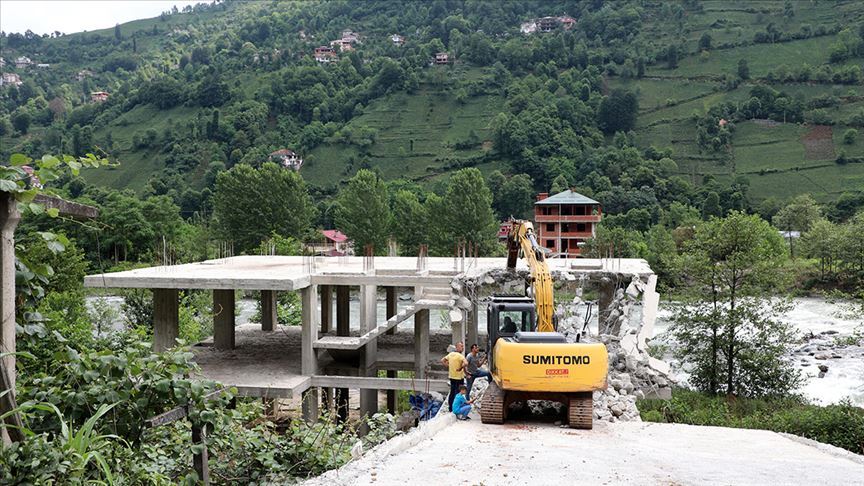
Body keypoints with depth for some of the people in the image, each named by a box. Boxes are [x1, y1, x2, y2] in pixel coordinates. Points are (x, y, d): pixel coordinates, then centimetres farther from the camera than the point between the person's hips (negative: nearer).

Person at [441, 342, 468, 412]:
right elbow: (466, 363, -34)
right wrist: (460, 368, -19)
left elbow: (442, 360, 16)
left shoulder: (450, 354, 6)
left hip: (451, 376, 7)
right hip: (459, 377, -7)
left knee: (452, 392, 16)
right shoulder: (460, 356, -18)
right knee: (458, 393, 1)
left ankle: (450, 407, 24)